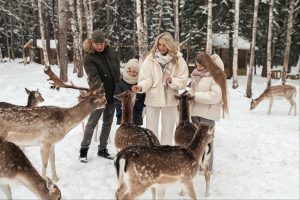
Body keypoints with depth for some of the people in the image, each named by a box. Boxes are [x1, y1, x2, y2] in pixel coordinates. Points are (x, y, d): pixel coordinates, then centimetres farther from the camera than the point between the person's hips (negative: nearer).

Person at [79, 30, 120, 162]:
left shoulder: (110, 52, 4)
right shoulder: (89, 59, -12)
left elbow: (117, 69, 13)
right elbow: (94, 76, -27)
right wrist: (99, 88, -45)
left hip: (113, 94, 6)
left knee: (108, 122, 13)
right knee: (92, 122, 1)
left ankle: (102, 149, 26)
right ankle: (84, 149, 16)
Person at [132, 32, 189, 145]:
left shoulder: (178, 60, -5)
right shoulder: (150, 59, -6)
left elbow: (183, 82, -6)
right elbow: (146, 79, -9)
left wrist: (172, 81, -23)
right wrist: (140, 87, -28)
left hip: (170, 100, 1)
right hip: (152, 99, 0)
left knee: (168, 130, 15)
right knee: (151, 130, 10)